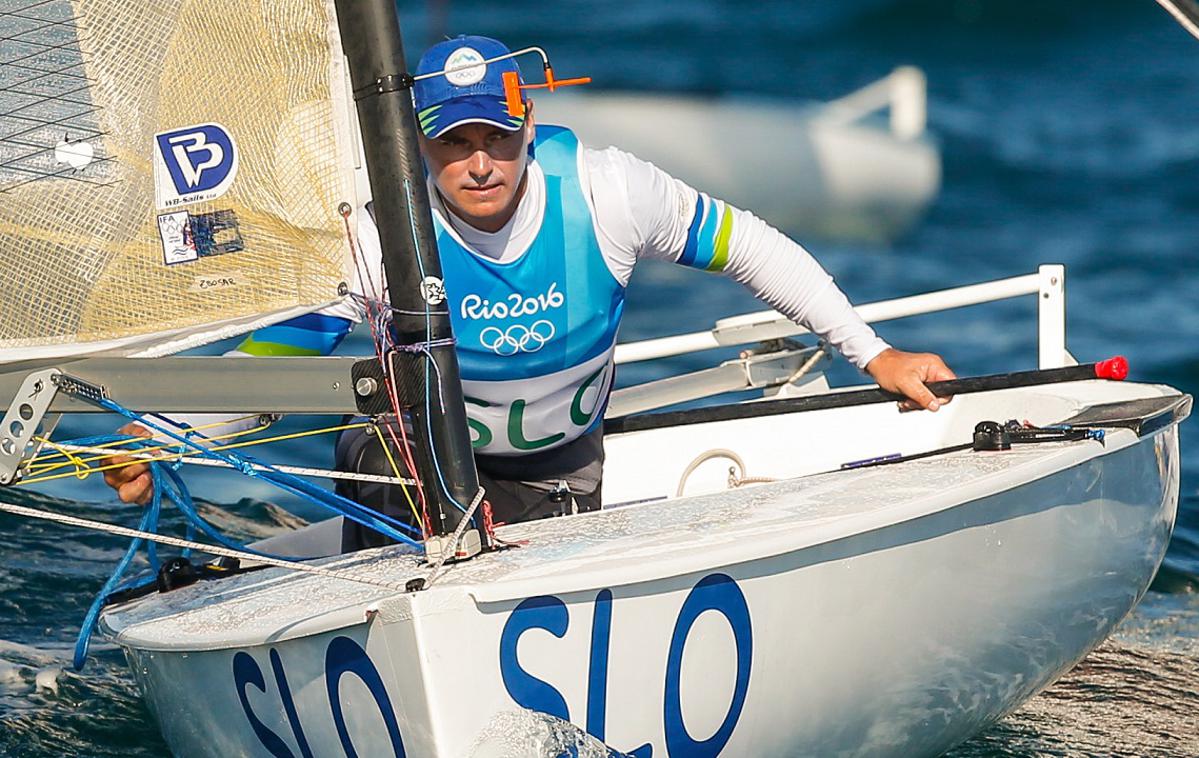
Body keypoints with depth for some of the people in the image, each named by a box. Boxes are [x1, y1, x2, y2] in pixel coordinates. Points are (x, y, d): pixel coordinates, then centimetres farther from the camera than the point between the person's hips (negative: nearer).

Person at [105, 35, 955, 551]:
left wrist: (875, 353, -3)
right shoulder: (379, 235, -22)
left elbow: (750, 247, -6)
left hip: (566, 469, 2)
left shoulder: (604, 192, -18)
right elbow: (265, 358, -17)